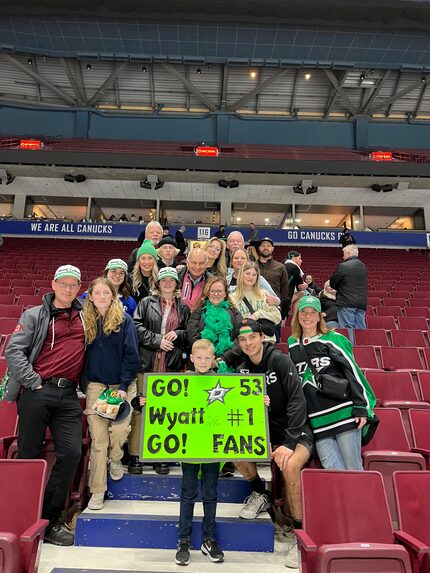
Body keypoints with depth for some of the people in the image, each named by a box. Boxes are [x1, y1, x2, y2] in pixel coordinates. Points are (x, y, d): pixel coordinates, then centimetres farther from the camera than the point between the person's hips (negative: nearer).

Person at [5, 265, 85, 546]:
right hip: (37, 392, -3)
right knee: (28, 454, 6)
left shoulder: (84, 316, 14)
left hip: (68, 396, 3)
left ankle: (49, 521, 13)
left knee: (71, 454, -3)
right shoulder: (35, 315, 4)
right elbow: (13, 351, -3)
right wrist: (34, 382, -10)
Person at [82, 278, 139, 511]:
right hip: (95, 385, 2)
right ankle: (97, 491, 13)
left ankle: (115, 460, 25)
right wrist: (82, 385, 2)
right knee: (98, 438, -1)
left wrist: (124, 386, -12)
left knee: (120, 429, -10)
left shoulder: (124, 319, -3)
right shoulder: (86, 320, 5)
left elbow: (131, 354, -6)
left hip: (122, 384, -1)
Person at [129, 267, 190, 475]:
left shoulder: (183, 308, 14)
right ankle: (135, 455, 10)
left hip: (172, 366, 2)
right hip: (147, 363, -1)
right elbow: (137, 327, -2)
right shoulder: (146, 303, 8)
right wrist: (157, 340, -11)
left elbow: (190, 335, 16)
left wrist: (177, 334, -4)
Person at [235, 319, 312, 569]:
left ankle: (300, 532, -12)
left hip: (296, 431, -5)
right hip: (266, 432, 5)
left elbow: (297, 401, -19)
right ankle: (260, 494, 8)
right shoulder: (242, 370, 4)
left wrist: (289, 442, -25)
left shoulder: (281, 360, -13)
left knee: (290, 465, -33)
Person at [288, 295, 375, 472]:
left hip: (344, 414, -3)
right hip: (316, 422, 3)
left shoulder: (332, 339, 0)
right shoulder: (292, 345, 12)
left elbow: (353, 371, -3)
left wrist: (361, 407, -7)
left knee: (354, 470, 1)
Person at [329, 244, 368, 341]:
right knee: (360, 329, 10)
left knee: (347, 329, -2)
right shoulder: (363, 266, 13)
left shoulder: (343, 266, -9)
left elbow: (332, 283, -4)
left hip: (347, 303, -6)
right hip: (362, 303, 7)